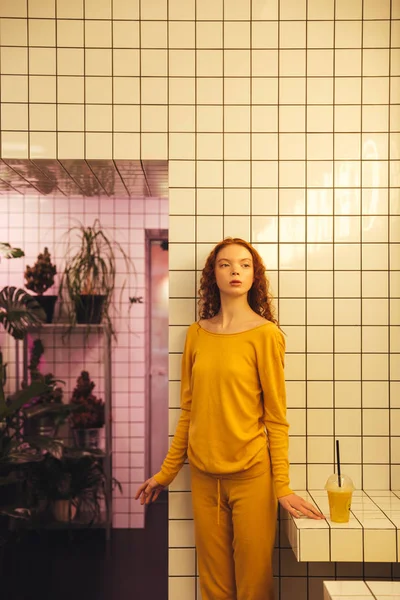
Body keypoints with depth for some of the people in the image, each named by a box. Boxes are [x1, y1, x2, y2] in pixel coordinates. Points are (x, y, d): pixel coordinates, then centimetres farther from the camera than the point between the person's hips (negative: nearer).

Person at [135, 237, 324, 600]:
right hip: (204, 475, 4)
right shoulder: (197, 333, 5)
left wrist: (282, 486, -8)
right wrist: (166, 473, 12)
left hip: (251, 474, -3)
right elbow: (188, 412, 9)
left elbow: (276, 417, -6)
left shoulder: (266, 333, -7)